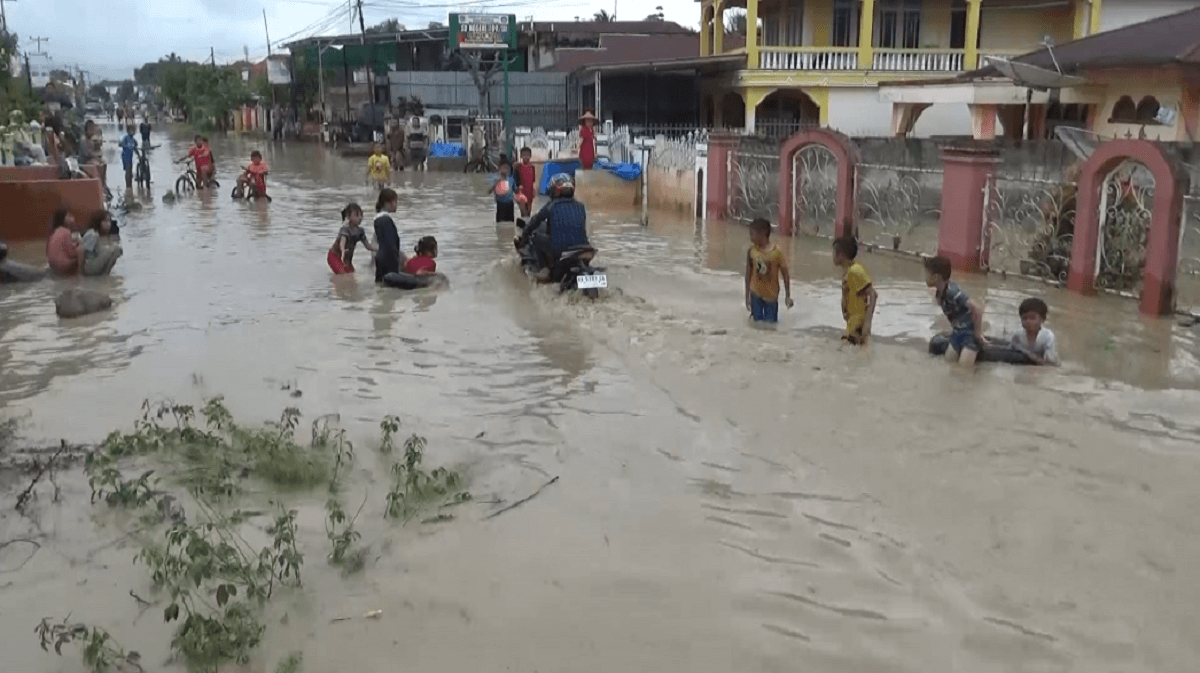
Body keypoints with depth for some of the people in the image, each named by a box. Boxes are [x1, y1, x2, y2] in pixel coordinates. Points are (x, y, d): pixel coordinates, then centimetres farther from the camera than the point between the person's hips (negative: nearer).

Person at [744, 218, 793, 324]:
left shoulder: (777, 252, -15)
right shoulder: (751, 251, -7)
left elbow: (785, 275, -8)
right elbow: (748, 273, 1)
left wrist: (788, 296, -7)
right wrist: (747, 295, 3)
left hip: (771, 295, -2)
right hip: (756, 295, 2)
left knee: (771, 322, 3)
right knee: (758, 321, 3)